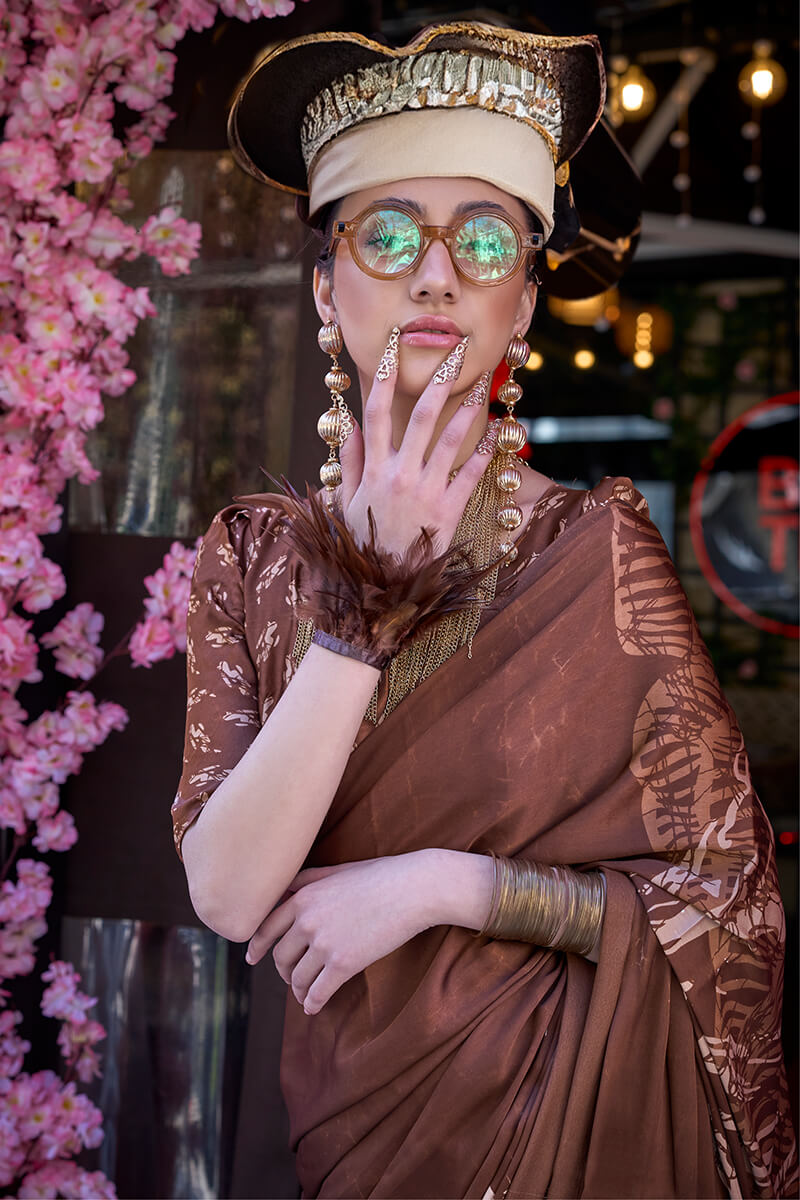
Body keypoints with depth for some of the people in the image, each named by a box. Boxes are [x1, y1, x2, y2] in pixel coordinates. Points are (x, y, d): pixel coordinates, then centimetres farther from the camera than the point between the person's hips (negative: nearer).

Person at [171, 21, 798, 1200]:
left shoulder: (600, 548, -12)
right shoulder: (257, 551, -7)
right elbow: (228, 893, -17)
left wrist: (436, 885, -19)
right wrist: (368, 594, -23)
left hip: (575, 1104, -2)